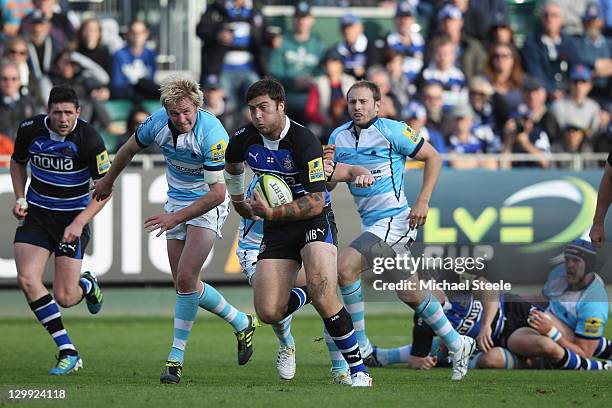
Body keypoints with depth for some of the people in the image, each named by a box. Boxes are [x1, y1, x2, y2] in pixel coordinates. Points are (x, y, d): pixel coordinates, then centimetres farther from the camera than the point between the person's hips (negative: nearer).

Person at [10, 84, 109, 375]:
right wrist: (20, 199, 0)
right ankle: (67, 352, -10)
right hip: (36, 213, 3)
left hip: (74, 217, -3)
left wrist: (79, 222, -21)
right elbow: (18, 162, 14)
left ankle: (87, 285, 34)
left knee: (65, 298, -7)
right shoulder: (29, 129, -8)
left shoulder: (89, 140, -18)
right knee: (27, 279, -19)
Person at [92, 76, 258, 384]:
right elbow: (130, 149, 9)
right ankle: (241, 323, 27)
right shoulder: (157, 123, -14)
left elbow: (217, 193, -29)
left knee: (185, 278, -17)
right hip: (177, 200, 6)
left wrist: (176, 218, -30)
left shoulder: (213, 135, -30)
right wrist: (108, 181, 23)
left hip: (208, 205, -6)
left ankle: (176, 356, -6)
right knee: (184, 284, 6)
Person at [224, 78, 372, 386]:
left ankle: (357, 369, -10)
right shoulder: (244, 139, -5)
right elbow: (232, 168, 22)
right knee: (268, 313, -8)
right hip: (276, 230, 5)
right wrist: (239, 204, 32)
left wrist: (271, 212, -29)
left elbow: (316, 202, -23)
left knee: (323, 298, -24)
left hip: (314, 221, -5)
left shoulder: (303, 141, -21)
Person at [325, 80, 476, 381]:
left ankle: (360, 345, -11)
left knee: (344, 266, -21)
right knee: (410, 295, 14)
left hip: (394, 220, -8)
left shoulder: (392, 131, -10)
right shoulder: (338, 137, 9)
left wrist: (423, 201, -12)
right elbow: (326, 185, 11)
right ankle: (457, 345, 29)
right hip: (372, 225, 8)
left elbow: (433, 158, -4)